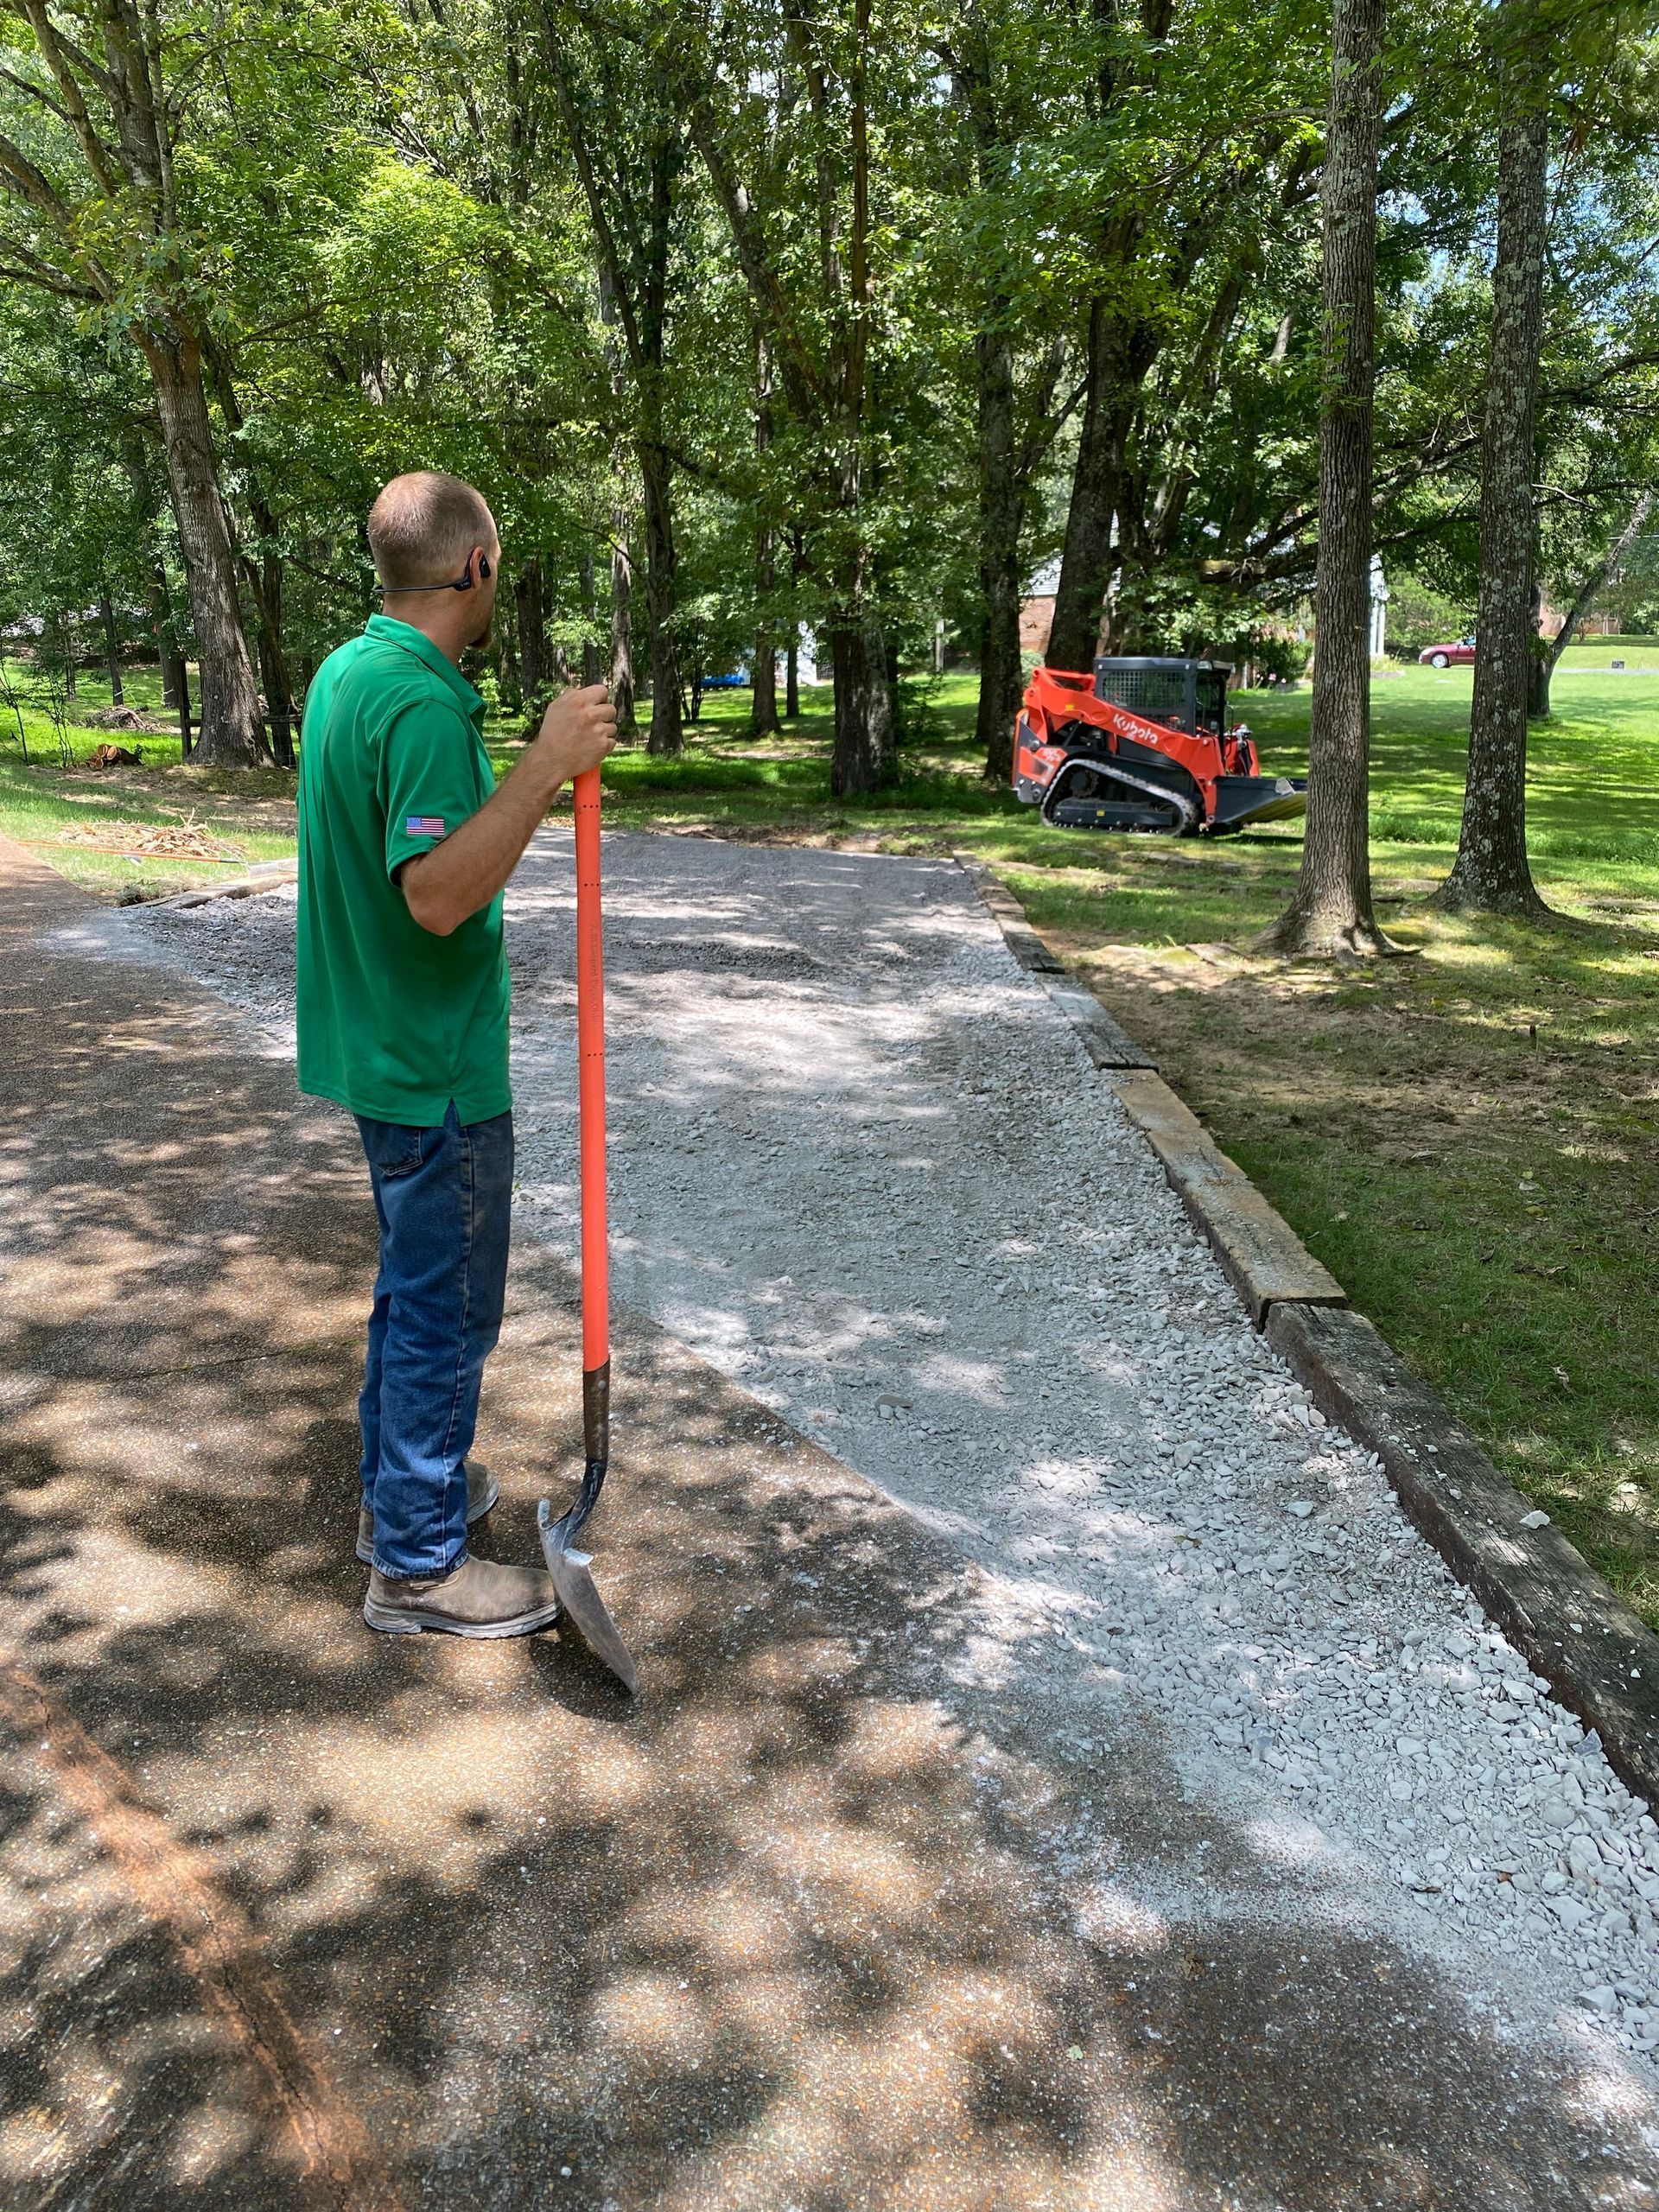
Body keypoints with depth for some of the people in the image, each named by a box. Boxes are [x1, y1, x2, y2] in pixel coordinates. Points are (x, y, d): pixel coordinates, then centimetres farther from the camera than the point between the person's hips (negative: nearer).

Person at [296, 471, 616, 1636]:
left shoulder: (348, 670, 8)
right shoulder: (422, 704, -23)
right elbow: (440, 894, -32)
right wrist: (546, 765, -33)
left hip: (382, 1047, 10)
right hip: (436, 1067, -10)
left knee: (417, 1283, 22)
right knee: (447, 1307, 2)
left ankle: (399, 1485, 38)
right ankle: (418, 1561, 16)